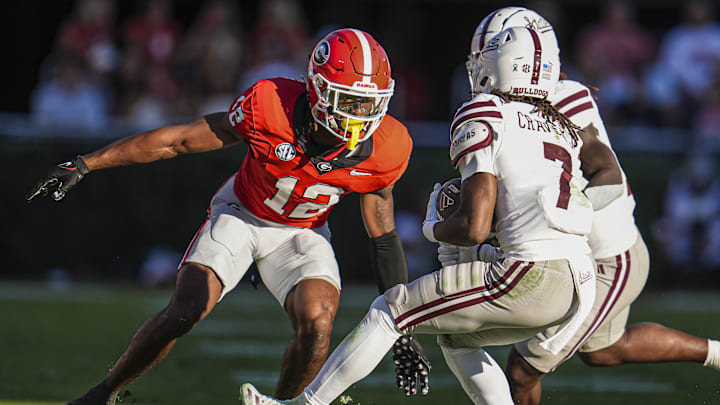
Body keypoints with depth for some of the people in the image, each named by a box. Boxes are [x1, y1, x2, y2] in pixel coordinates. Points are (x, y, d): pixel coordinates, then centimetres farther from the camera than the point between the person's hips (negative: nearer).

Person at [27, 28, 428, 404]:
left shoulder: (383, 149, -24)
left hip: (302, 232, 2)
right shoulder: (270, 107, -31)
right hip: (241, 214, -2)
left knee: (317, 326, -22)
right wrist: (84, 165, -16)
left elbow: (383, 237, -8)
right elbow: (178, 140, -20)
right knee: (185, 312, -17)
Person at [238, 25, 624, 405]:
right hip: (580, 286, 8)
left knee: (391, 309, 6)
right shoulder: (563, 127, 19)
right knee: (457, 337, 28)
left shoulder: (482, 118, -2)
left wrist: (432, 226, 13)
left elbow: (473, 228, -8)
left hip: (533, 278, -8)